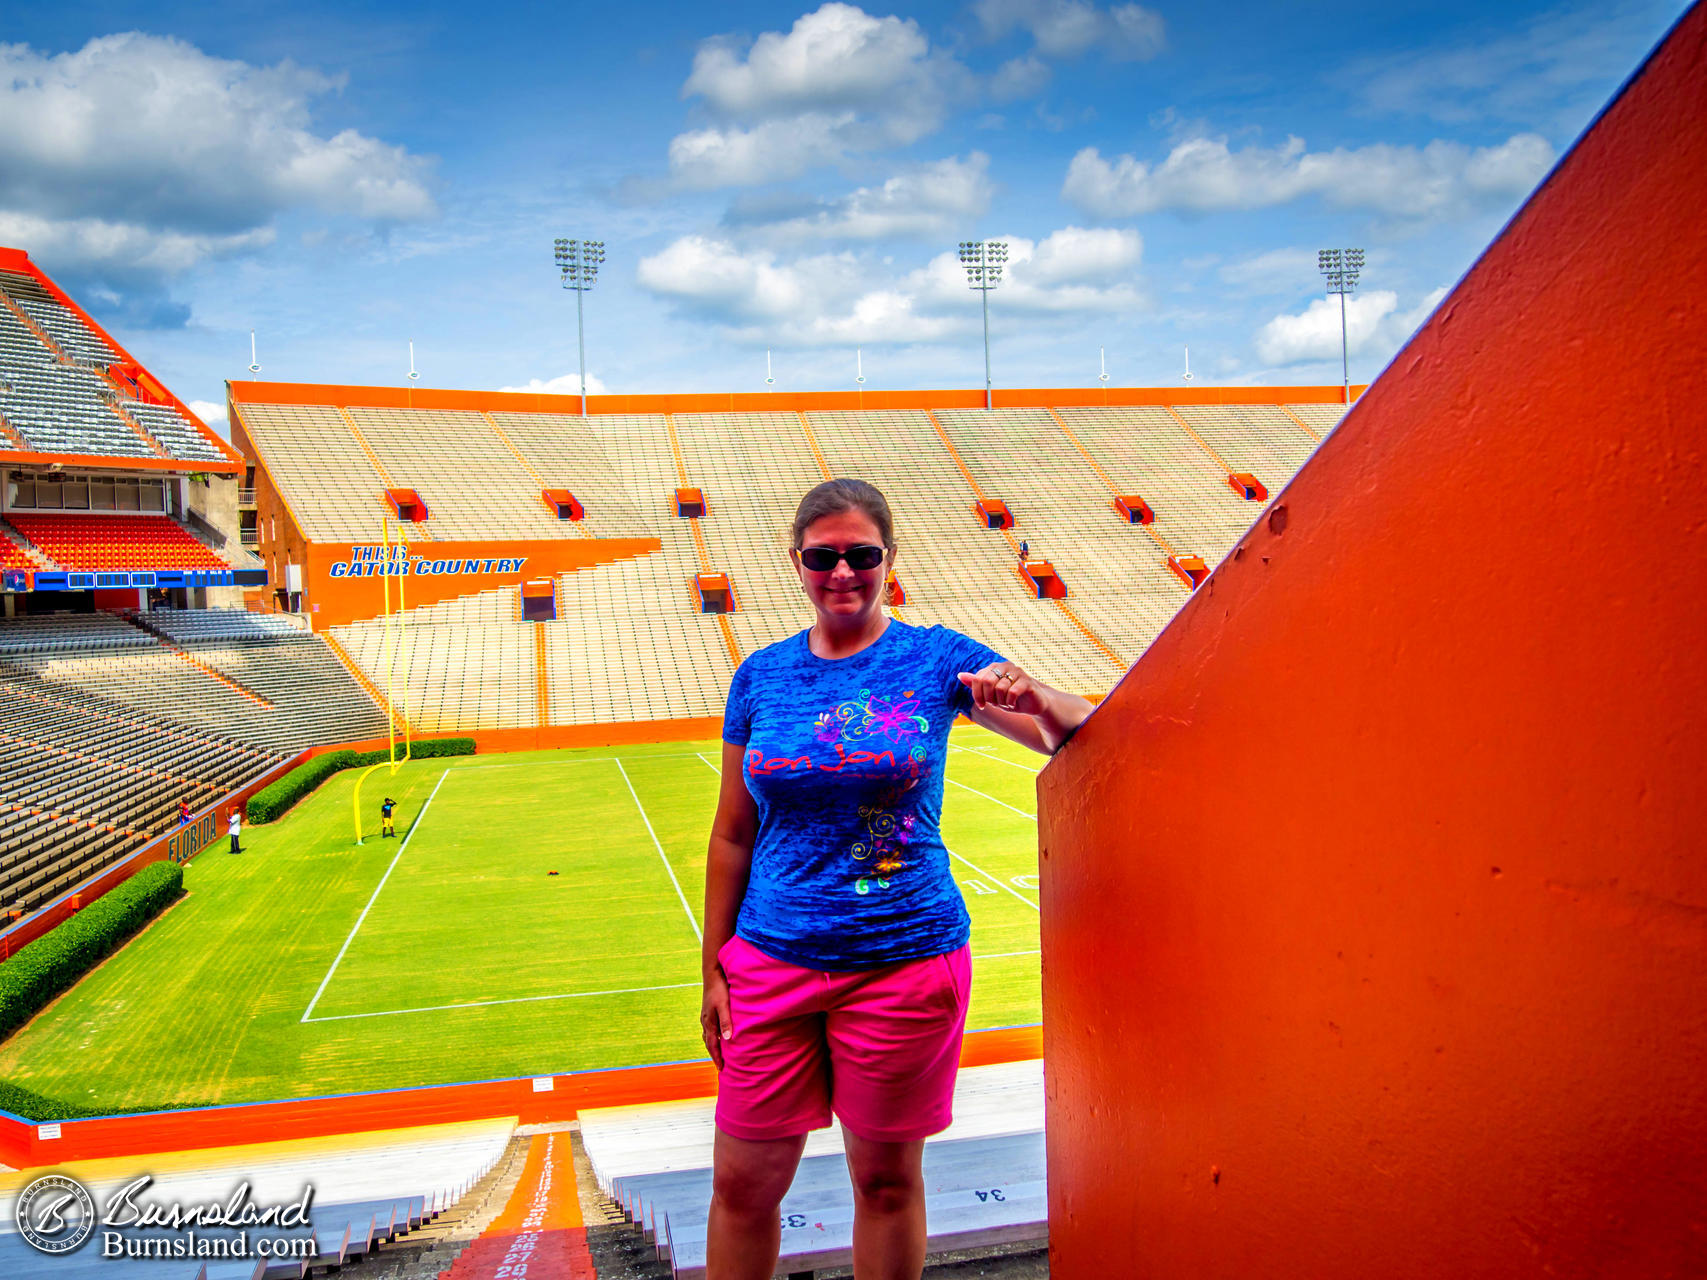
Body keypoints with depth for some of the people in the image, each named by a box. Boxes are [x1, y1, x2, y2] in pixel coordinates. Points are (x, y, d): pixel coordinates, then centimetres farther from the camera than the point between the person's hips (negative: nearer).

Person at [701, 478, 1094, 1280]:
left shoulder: (937, 659, -2)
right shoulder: (760, 676, 4)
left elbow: (1079, 737, -2)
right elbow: (732, 835, 7)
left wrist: (1030, 695, -25)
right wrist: (714, 971, 7)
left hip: (904, 960, -2)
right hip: (771, 962, 2)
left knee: (887, 1177, 13)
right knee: (742, 1184, 10)